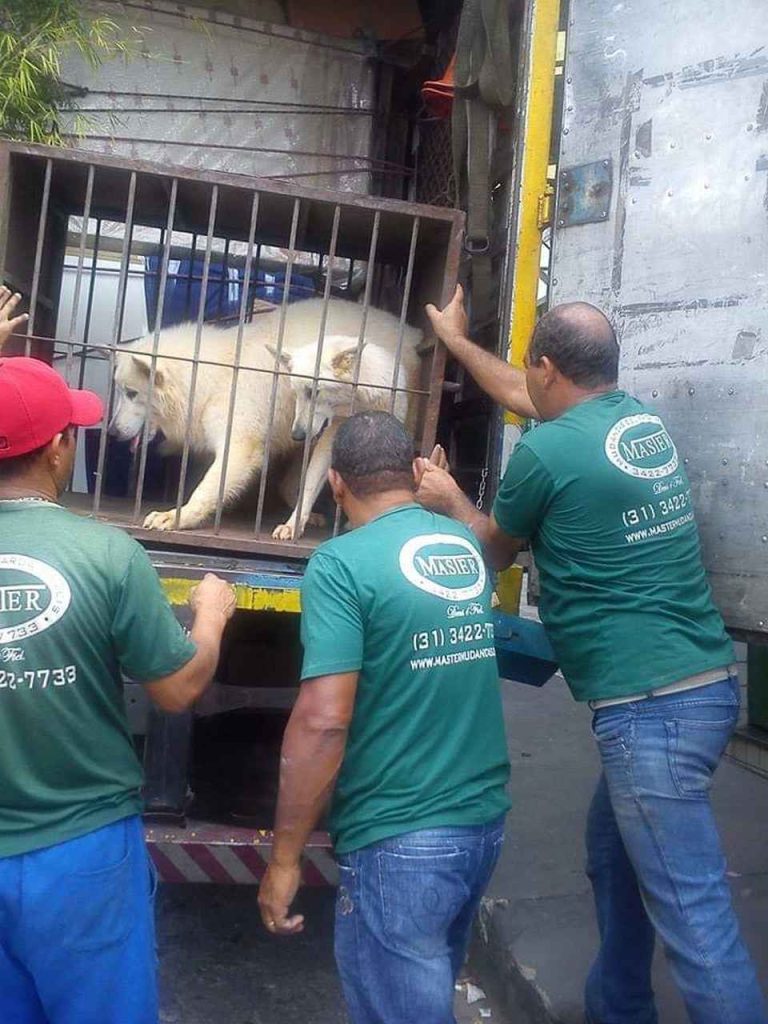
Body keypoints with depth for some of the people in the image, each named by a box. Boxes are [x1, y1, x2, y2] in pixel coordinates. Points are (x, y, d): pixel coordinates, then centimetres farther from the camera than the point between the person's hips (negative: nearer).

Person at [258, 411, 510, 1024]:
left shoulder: (342, 563, -15)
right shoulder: (468, 547, 5)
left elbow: (322, 723, -21)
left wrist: (284, 857, -13)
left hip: (402, 840, -7)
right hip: (485, 821, 7)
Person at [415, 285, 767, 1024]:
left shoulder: (545, 452, -13)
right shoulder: (643, 421, 11)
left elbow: (496, 551, 7)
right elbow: (525, 398, 29)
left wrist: (451, 501, 25)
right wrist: (457, 342, 41)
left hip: (651, 705, -10)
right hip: (701, 682, 10)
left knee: (692, 914, -5)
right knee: (613, 851, 25)